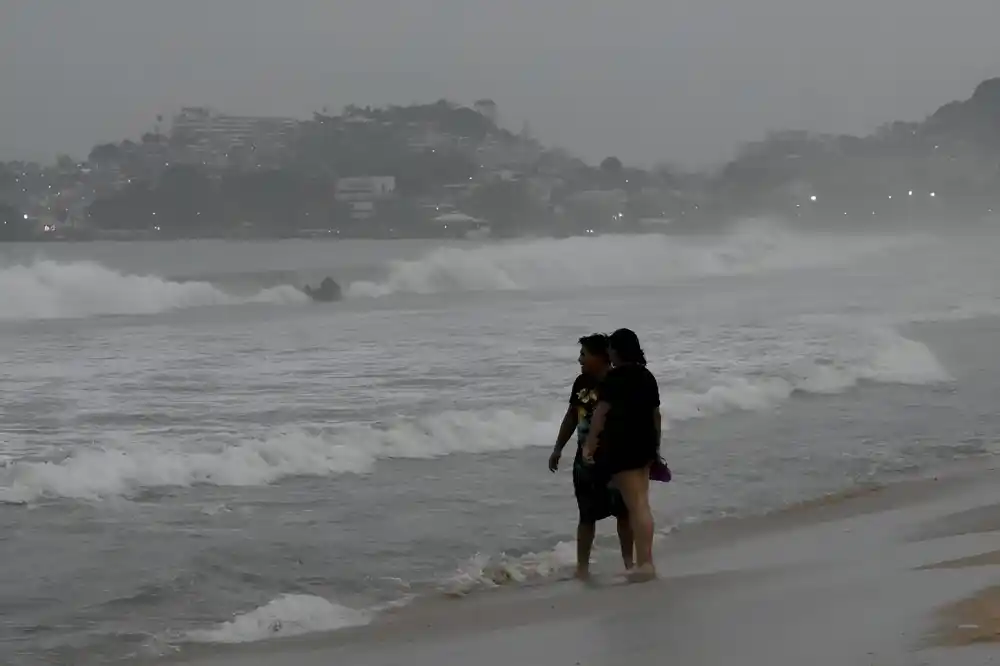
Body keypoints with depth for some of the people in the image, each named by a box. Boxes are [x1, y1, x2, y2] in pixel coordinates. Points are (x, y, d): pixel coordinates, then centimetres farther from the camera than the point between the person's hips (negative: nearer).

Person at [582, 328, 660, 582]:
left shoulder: (614, 378, -12)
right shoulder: (647, 377, 10)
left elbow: (601, 413, -15)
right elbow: (655, 414, 15)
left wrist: (589, 444, -12)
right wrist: (656, 447, 23)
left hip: (621, 447, -8)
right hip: (644, 446, 8)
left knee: (635, 505, -6)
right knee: (641, 503, 11)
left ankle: (645, 563, -6)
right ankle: (644, 561, 14)